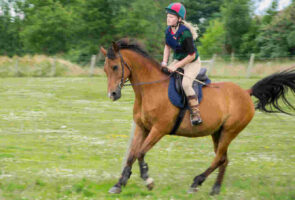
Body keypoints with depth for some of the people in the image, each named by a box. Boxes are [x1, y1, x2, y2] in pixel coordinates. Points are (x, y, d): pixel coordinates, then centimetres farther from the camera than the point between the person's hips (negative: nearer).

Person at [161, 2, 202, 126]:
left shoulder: (185, 33, -28)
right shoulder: (169, 30, -4)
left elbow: (191, 55, -24)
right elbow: (167, 46, 14)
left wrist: (176, 66, -23)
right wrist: (164, 62, 2)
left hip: (192, 62, -8)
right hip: (177, 60, 8)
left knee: (186, 83, -31)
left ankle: (195, 114, -26)